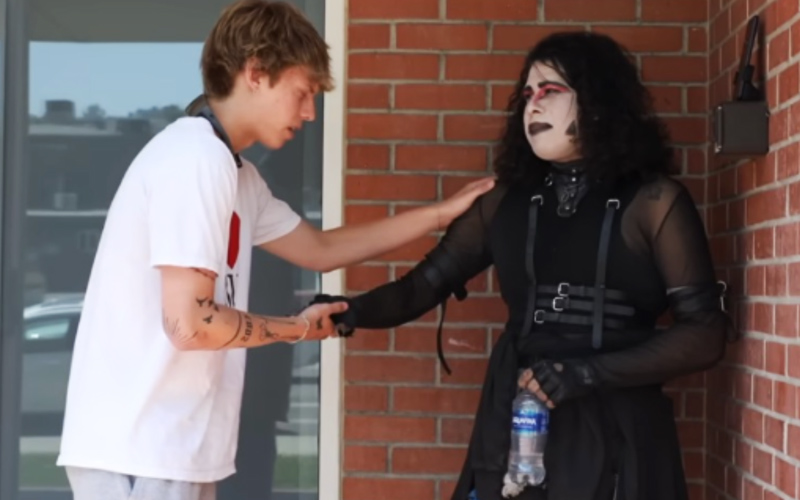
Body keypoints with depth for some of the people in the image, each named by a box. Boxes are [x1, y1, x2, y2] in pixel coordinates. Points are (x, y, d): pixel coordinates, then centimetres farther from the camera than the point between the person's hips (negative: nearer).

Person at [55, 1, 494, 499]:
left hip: (163, 446, 10)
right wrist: (298, 328, -6)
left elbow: (319, 249, 26)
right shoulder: (198, 158, -16)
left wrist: (441, 213, 22)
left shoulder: (235, 172, 15)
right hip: (140, 451, -10)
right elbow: (189, 323, -22)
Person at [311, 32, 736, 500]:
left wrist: (589, 373, -15)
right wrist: (354, 311, -12)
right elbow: (423, 285, 7)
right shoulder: (506, 202, 9)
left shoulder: (653, 201, -3)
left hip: (614, 440, -3)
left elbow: (705, 333, -7)